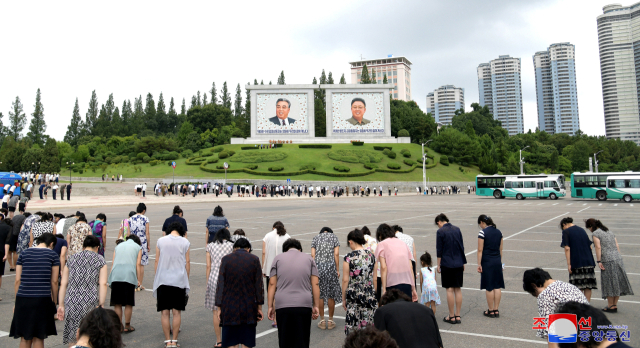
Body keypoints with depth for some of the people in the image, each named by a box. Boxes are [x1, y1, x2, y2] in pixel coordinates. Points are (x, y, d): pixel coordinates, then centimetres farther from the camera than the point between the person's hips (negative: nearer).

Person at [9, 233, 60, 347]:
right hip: (42, 299, -3)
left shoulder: (23, 254, 9)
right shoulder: (53, 255, 2)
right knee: (38, 338, 7)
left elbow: (17, 280, 7)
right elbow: (54, 281, 0)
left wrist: (16, 302, 14)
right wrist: (54, 301, 9)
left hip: (23, 299, 3)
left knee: (25, 338, 13)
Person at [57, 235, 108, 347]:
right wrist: (101, 305, -3)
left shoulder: (72, 259, 13)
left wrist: (61, 305, 14)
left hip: (72, 303, 3)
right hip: (90, 303, -3)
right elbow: (103, 284, -5)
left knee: (72, 339, 10)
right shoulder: (100, 260, 4)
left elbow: (63, 284, 11)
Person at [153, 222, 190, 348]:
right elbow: (187, 262, 4)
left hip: (163, 280, 1)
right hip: (179, 280, -1)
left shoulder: (160, 241, 3)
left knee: (165, 312, 6)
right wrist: (186, 279, 14)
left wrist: (157, 279, 13)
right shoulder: (185, 242, 1)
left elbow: (157, 261, 5)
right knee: (177, 312, 6)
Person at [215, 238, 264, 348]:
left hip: (230, 307, 0)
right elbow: (259, 285, 0)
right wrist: (259, 307, 5)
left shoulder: (226, 259, -1)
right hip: (249, 309, 0)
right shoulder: (254, 259, -1)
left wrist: (219, 307, 3)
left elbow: (220, 285, -2)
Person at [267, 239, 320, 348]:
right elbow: (315, 284, 6)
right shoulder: (309, 259, 13)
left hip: (282, 306, 0)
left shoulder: (278, 258, 11)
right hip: (304, 306, 0)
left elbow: (272, 284, 5)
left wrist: (270, 306, 7)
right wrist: (316, 306, 8)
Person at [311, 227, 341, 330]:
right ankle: (330, 320, 15)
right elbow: (336, 254, 1)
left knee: (319, 294, 7)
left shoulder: (315, 238, 15)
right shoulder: (334, 237, 12)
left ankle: (322, 321, 14)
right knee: (331, 294, 8)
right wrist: (337, 270, 3)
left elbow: (313, 255, 5)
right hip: (331, 266, -1)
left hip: (318, 266, 1)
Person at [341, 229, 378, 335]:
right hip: (370, 294, 4)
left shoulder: (349, 257, -8)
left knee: (353, 328, 5)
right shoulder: (371, 256, 3)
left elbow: (345, 280, -6)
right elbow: (375, 279, 7)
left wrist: (343, 299, 3)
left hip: (354, 295, -3)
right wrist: (374, 295, 17)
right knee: (369, 327, 10)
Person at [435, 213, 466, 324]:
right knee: (458, 289, 9)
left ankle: (451, 316, 7)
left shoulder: (440, 231, -9)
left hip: (447, 264, -5)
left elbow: (439, 250, -8)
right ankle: (458, 316, 14)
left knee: (450, 290, 1)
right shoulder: (457, 229, 6)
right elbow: (462, 247, 12)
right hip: (458, 264, 5)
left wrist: (438, 265, 0)